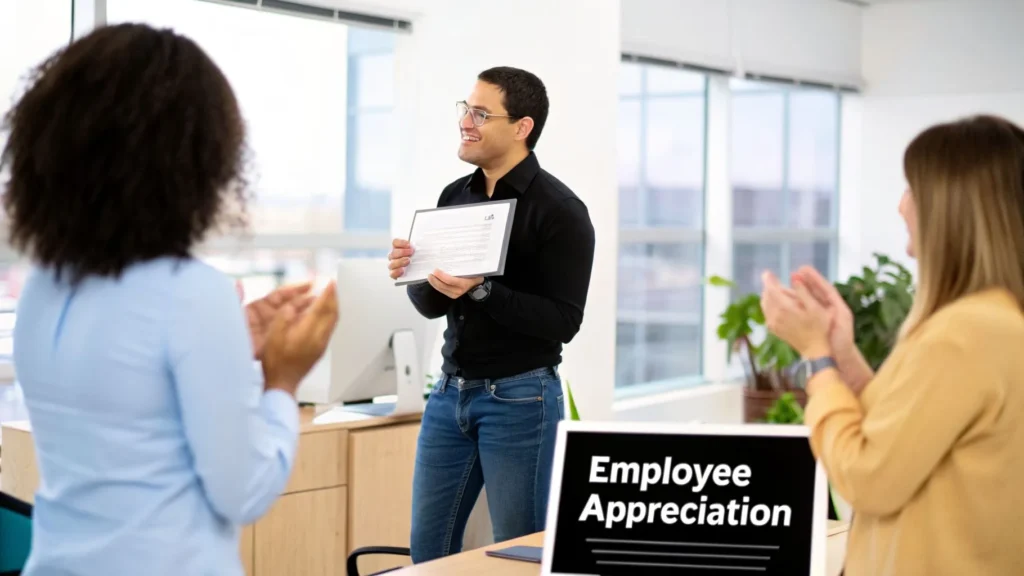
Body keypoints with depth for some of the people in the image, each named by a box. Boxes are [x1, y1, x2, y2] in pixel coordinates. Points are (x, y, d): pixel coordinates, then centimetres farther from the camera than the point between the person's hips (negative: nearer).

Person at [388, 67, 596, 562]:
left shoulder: (559, 210, -11)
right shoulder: (454, 197, 8)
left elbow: (563, 321, -17)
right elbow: (433, 306, 13)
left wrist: (481, 291, -27)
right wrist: (413, 276, -9)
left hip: (519, 398, -6)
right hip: (450, 392, 7)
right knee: (428, 547, 13)